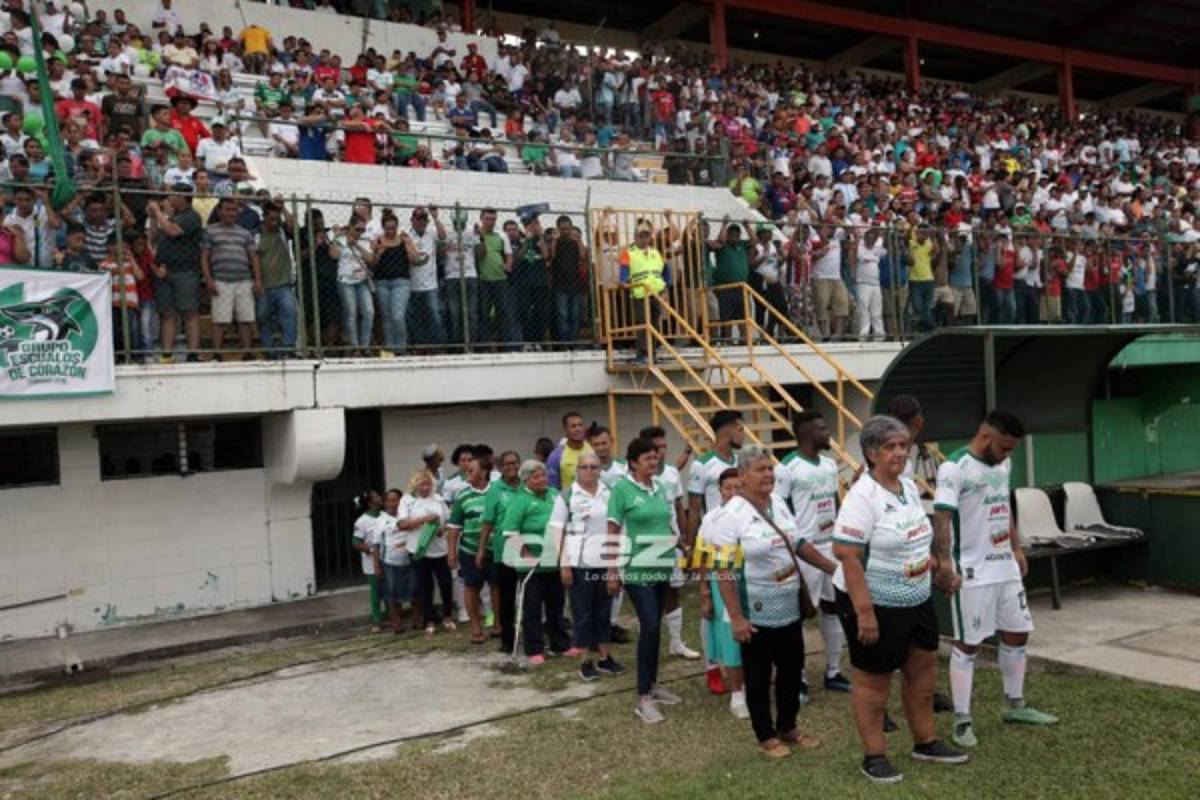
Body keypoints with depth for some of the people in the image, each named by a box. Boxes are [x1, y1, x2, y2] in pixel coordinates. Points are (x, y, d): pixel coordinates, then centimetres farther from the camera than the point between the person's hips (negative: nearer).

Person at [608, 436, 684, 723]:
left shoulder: (660, 486, 8)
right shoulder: (622, 489, -10)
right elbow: (613, 533, -8)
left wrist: (681, 548, 16)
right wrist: (612, 572, -8)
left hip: (661, 567, 6)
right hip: (637, 568, -6)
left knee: (654, 626, 13)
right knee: (649, 626, -11)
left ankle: (652, 684, 26)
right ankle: (643, 698, -3)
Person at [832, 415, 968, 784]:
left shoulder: (909, 486, 4)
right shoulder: (862, 496, -22)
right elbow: (847, 555, -27)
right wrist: (863, 611, -28)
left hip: (916, 599, 8)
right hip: (874, 603, -8)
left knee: (923, 667, 18)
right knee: (873, 679, 5)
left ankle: (926, 742, 35)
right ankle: (874, 756, 19)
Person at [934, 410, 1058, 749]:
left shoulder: (1003, 464, 9)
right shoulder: (954, 468, -18)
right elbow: (941, 519, -24)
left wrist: (1017, 548, 20)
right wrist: (944, 564, -31)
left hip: (1005, 566, 8)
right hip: (972, 571, -8)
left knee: (1017, 634, 16)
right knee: (967, 644, -1)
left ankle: (1015, 705, 34)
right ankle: (962, 720, 9)